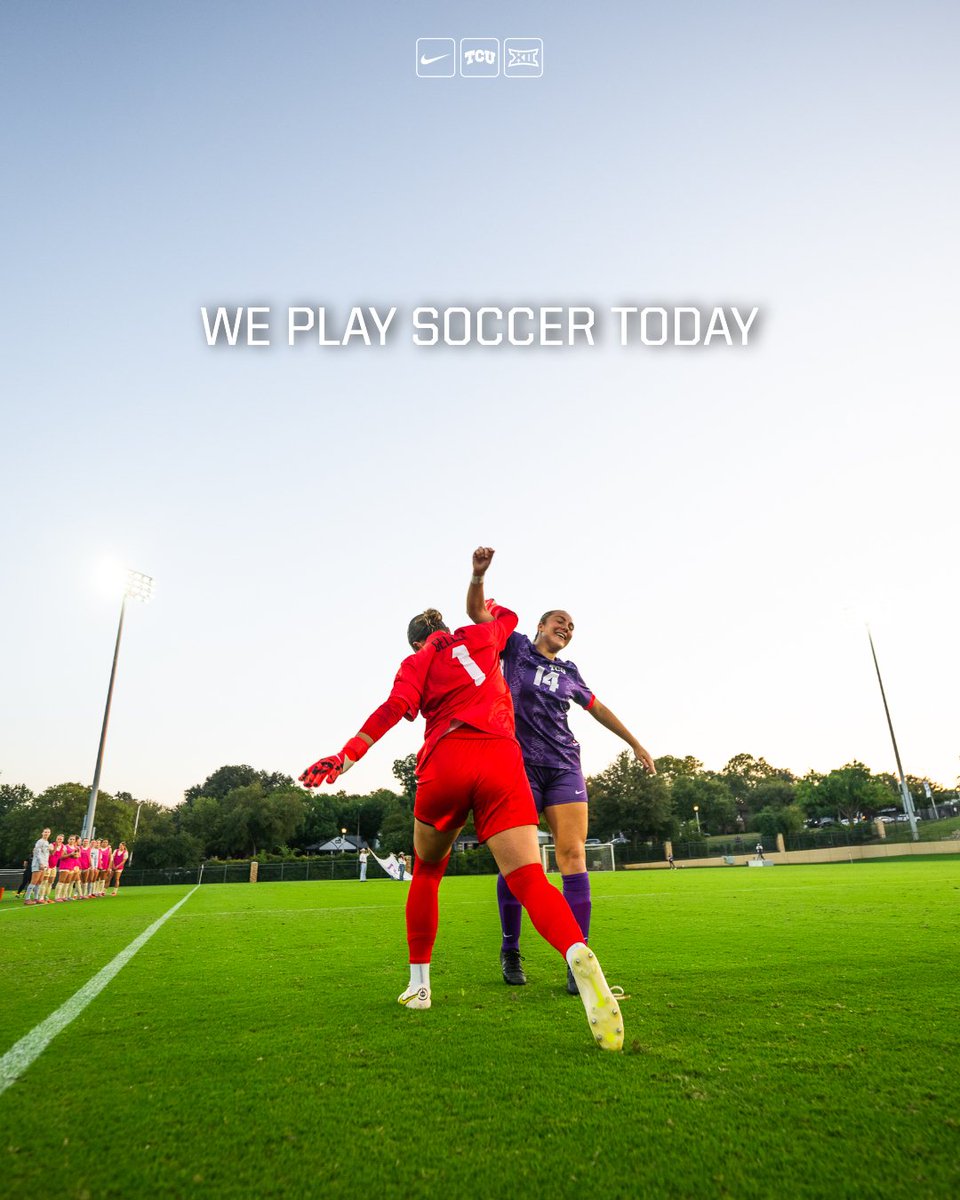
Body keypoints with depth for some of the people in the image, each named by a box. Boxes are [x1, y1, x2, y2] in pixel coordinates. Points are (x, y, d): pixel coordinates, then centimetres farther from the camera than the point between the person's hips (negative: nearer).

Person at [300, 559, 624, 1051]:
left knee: (426, 872, 24)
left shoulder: (414, 663, 17)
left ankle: (418, 984, 27)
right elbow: (507, 616, 44)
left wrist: (345, 757, -7)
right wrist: (487, 604, 65)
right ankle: (579, 955, -37)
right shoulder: (477, 637, 23)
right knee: (529, 880, -8)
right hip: (501, 759, 1)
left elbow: (395, 707, -2)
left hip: (444, 763, 0)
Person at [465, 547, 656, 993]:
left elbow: (598, 708, 31)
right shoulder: (516, 646, 10)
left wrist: (635, 744, 33)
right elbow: (477, 611, 1)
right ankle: (510, 952, 17)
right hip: (519, 764, -3)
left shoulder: (568, 671, 19)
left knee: (573, 857, -8)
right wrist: (479, 574, -18)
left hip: (563, 765, 3)